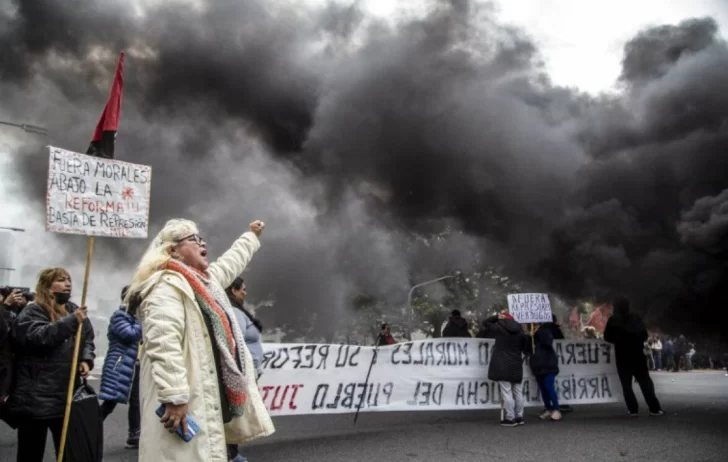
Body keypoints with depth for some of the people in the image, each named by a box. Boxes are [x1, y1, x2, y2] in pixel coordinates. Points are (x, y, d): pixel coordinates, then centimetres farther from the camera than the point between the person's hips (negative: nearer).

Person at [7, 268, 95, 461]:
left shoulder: (74, 310, 11)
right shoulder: (31, 313, -8)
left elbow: (88, 339, 16)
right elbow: (38, 337, -26)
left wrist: (86, 359, -3)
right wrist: (71, 321, -32)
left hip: (67, 396, 5)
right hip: (35, 398, -5)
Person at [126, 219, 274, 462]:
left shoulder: (205, 279, 18)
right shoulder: (166, 285, -15)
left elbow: (230, 262, 41)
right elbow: (163, 345, -26)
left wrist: (251, 236, 54)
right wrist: (174, 398, -31)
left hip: (210, 398, 10)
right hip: (185, 404, -10)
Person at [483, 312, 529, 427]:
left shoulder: (499, 328, -5)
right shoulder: (520, 331, 9)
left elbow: (486, 322, 8)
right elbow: (526, 348, 14)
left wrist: (497, 317, 7)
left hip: (502, 365, -5)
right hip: (516, 365, 5)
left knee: (506, 392, -4)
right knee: (518, 392, 13)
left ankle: (510, 418, -5)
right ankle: (519, 417, 19)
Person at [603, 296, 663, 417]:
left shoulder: (613, 320, -5)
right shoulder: (636, 319, 2)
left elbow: (607, 337, -4)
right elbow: (644, 335, 6)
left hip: (622, 357, -2)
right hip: (637, 355, 2)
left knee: (626, 384, 5)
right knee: (645, 382, 6)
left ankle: (633, 409, -2)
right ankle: (654, 408, 0)